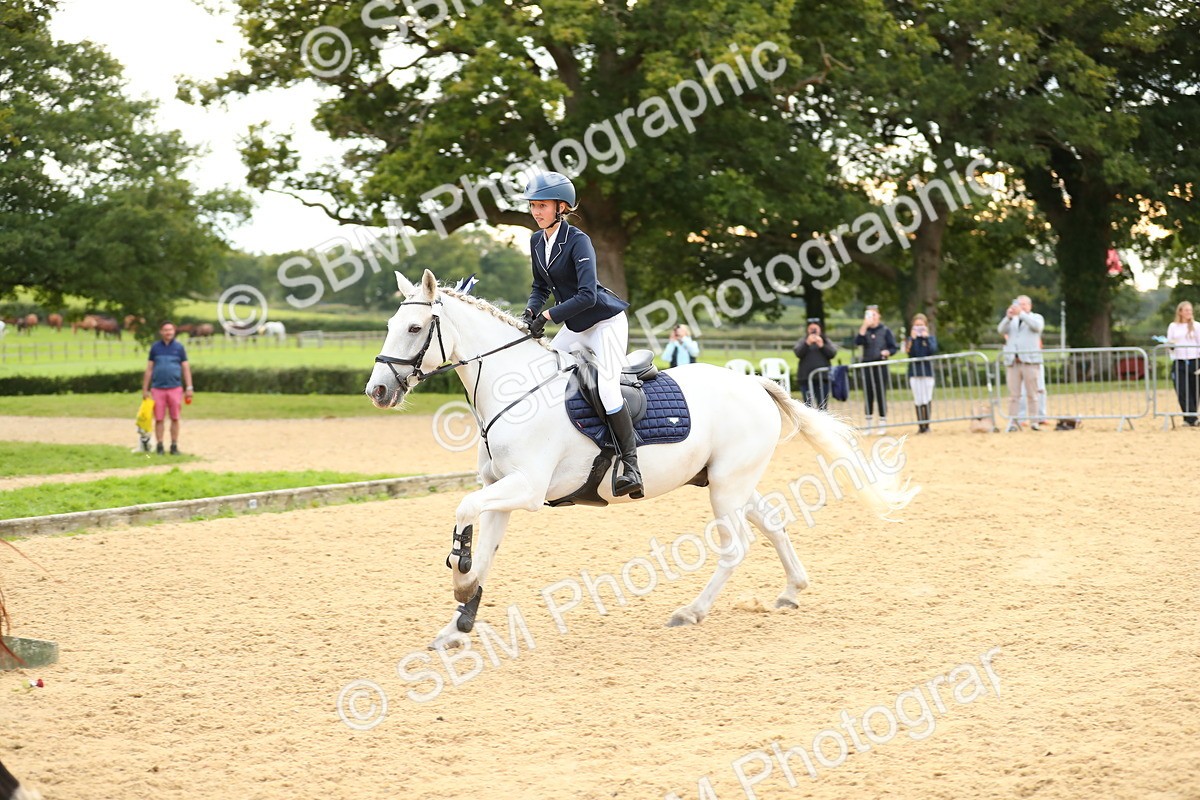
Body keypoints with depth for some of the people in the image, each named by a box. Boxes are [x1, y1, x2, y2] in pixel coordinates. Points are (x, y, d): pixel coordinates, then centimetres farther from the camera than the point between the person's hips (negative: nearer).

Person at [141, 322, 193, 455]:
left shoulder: (179, 347, 7)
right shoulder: (155, 347, 8)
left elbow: (186, 368, 7)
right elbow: (149, 369, 10)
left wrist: (189, 388, -1)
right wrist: (145, 389, 6)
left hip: (175, 388, 0)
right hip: (158, 389, 0)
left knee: (175, 418, 1)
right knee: (159, 419, -1)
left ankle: (174, 446, 8)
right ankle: (159, 446, 6)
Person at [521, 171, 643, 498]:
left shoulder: (577, 241, -21)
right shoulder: (537, 241, 2)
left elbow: (587, 295, -29)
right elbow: (541, 285, 16)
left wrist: (547, 316, -29)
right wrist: (531, 310, -4)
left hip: (606, 321, -9)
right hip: (574, 326, 9)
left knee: (607, 387, -21)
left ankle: (631, 467, -22)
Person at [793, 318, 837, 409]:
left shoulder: (826, 341, 13)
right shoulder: (802, 342, 10)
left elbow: (833, 353, 0)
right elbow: (798, 353, -7)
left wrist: (822, 346, -14)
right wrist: (807, 343, -21)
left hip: (823, 377, 1)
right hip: (806, 378, -1)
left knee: (822, 405, 0)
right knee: (808, 405, -2)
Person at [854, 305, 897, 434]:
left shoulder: (885, 330, 1)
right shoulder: (864, 330, 7)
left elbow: (893, 348, 2)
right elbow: (857, 341, -12)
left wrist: (887, 352, -19)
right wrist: (865, 326, -16)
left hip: (880, 365, -2)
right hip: (867, 365, 2)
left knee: (881, 394, -2)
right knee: (868, 395, 5)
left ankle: (882, 424, 3)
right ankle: (868, 425, 11)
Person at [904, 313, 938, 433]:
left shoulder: (931, 338, 4)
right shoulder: (911, 339, 5)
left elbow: (933, 351, -12)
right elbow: (911, 353, -9)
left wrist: (926, 338, -13)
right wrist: (913, 339, -15)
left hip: (927, 371, -1)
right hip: (914, 372, 1)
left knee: (927, 399, -2)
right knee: (918, 400, 1)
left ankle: (926, 425, 3)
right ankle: (920, 425, 5)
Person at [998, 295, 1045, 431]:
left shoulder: (1036, 317, 12)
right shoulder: (1012, 321, 20)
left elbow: (1037, 326, -10)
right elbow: (1001, 329, 3)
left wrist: (1021, 313, -18)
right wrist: (1008, 317, -15)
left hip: (1030, 361, -2)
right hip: (1013, 362, 2)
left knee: (1033, 393, -4)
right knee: (1013, 394, -3)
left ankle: (1034, 422, -2)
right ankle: (1013, 422, -4)